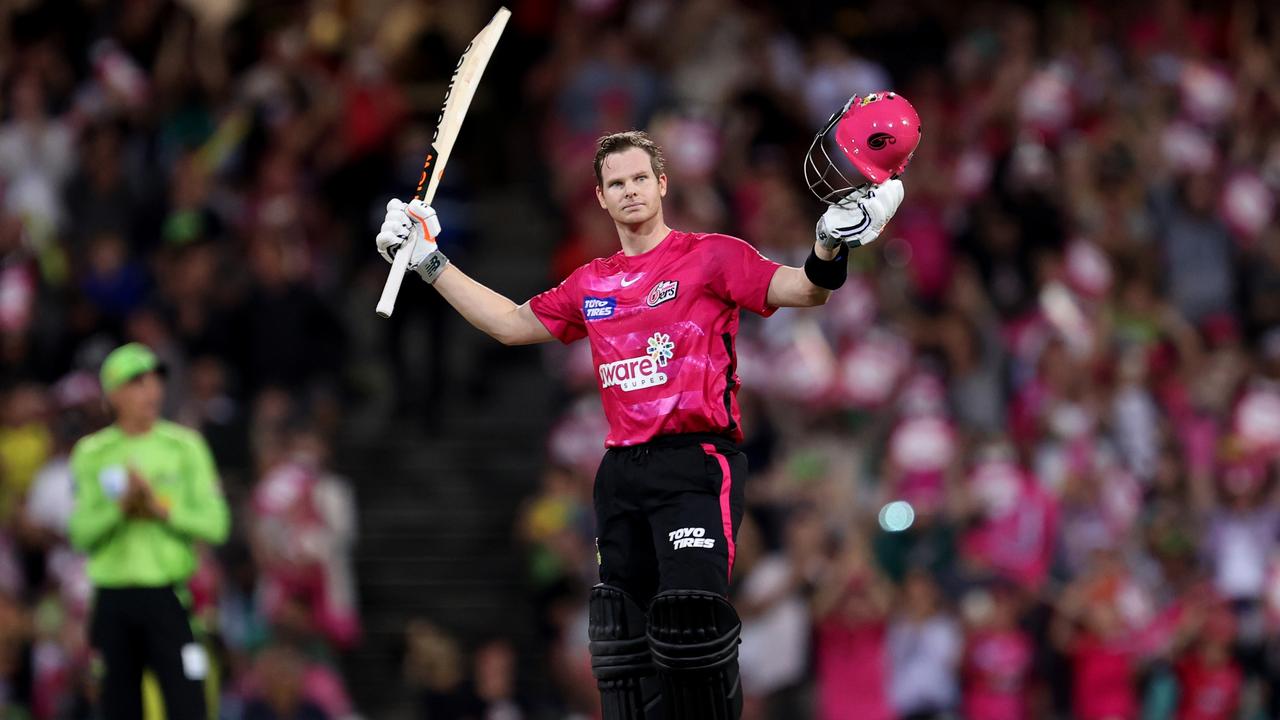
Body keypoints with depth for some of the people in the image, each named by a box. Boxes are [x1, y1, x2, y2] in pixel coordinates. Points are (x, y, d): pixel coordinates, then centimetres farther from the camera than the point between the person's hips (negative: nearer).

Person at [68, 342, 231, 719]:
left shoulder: (186, 447, 3)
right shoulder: (92, 454, 6)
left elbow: (215, 524, -2)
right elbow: (81, 532, 1)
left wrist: (161, 508, -13)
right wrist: (120, 505, -14)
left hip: (169, 598, -1)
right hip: (113, 598, 1)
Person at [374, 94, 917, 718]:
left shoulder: (710, 257, 1)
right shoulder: (591, 285, 18)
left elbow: (800, 291, -11)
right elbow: (511, 324, 29)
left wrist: (829, 249, -32)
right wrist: (429, 263, 28)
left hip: (696, 461, -6)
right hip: (622, 472, 6)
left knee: (689, 615, -23)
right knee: (624, 636, 4)